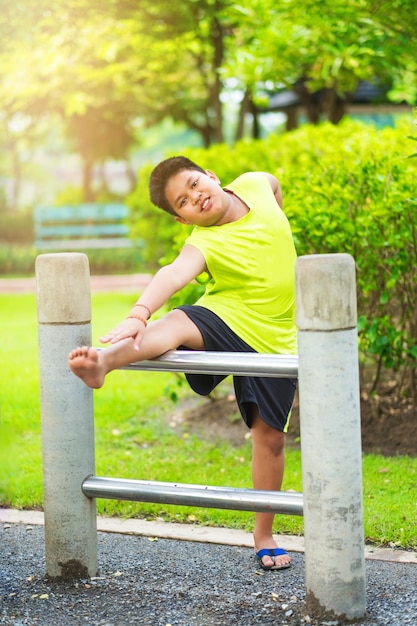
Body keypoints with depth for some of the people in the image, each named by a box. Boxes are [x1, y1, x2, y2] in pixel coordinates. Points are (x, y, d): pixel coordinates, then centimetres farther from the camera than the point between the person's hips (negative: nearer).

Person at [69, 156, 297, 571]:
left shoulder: (256, 185, -5)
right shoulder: (205, 243, -19)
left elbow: (275, 186, 20)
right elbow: (174, 274, -39)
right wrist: (139, 313, -57)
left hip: (274, 338, 3)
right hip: (225, 319, -3)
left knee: (270, 434, 3)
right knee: (176, 323, -36)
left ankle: (264, 537, 17)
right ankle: (105, 360, -65)